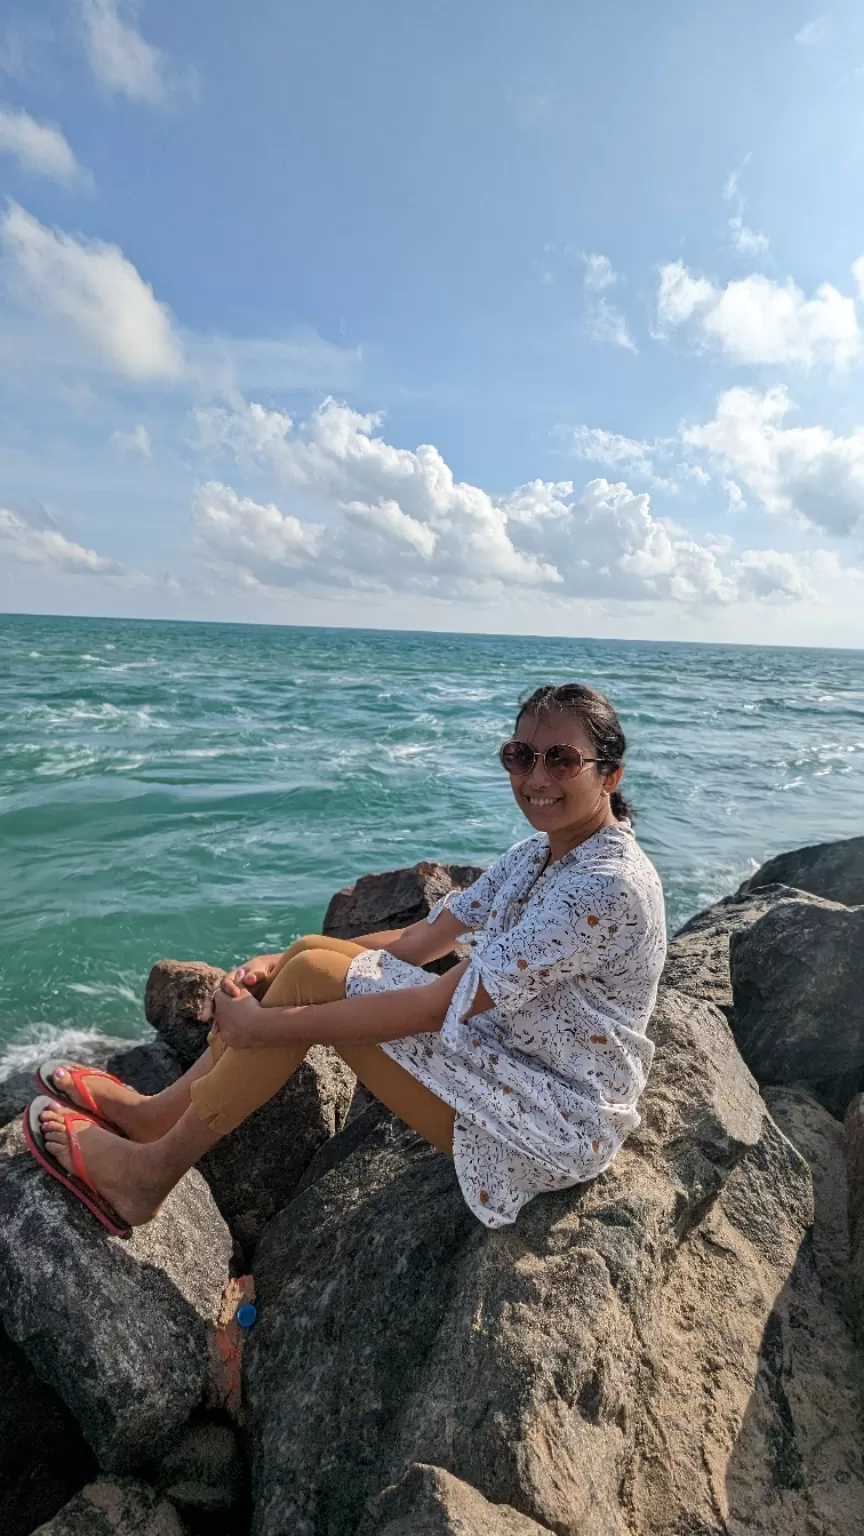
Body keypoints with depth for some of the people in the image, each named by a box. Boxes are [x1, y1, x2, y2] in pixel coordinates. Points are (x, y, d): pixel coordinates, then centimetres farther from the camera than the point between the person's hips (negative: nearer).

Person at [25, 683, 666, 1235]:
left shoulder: (606, 886, -26)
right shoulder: (540, 852, 3)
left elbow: (436, 1006, -28)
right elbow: (422, 940, 2)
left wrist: (267, 1026, -22)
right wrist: (280, 963, -8)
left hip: (558, 1123, -8)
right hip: (510, 1054, 8)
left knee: (316, 978, -18)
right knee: (313, 954, -3)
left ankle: (156, 1167, 1)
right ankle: (157, 1112, 11)